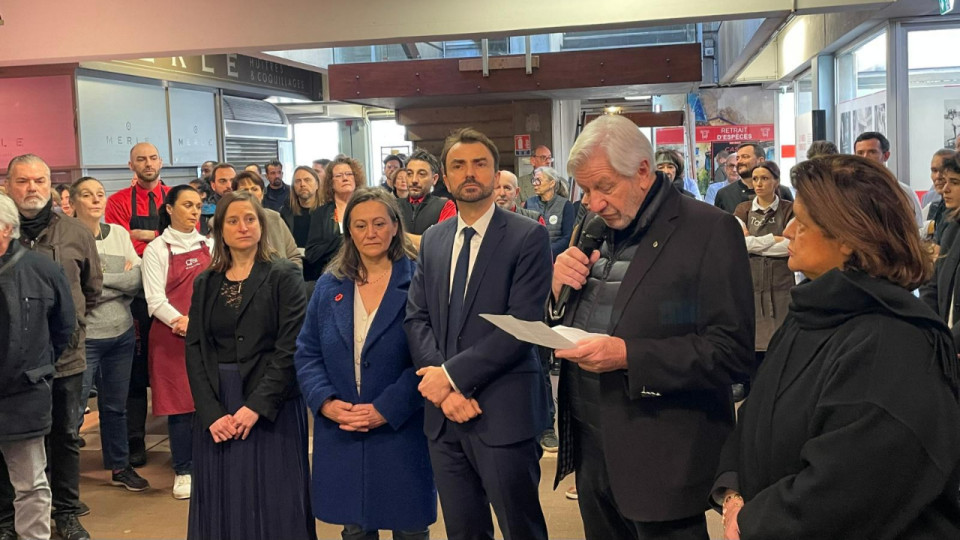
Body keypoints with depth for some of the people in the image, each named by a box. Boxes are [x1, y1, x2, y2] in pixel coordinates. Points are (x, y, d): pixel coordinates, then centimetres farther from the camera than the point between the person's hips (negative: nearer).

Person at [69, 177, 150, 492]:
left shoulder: (119, 233, 6)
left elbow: (139, 279, -3)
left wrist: (101, 278, -13)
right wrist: (121, 281, -12)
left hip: (122, 333, 5)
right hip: (84, 337, -5)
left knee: (116, 406, 17)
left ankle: (120, 467, 30)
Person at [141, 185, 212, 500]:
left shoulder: (208, 245, 12)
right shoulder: (157, 250, 0)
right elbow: (155, 300, -6)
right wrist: (184, 323, -18)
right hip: (172, 338, -3)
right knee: (180, 403, 0)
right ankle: (183, 471, 10)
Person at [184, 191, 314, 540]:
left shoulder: (284, 276, -2)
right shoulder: (205, 283, 10)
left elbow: (291, 348, -10)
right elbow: (194, 350, 4)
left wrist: (257, 406, -17)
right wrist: (211, 412, -8)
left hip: (272, 407, -4)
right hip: (216, 409, 4)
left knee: (273, 503, 1)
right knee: (223, 502, 9)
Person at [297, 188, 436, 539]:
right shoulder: (329, 286, 8)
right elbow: (306, 353, 7)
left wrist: (386, 409, -17)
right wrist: (325, 401, -9)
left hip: (402, 432, -3)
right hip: (340, 435, 3)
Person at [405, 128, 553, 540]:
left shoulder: (528, 236, -6)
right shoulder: (432, 240, 12)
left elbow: (523, 325, -14)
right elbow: (416, 319, 6)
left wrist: (452, 374, -14)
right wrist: (442, 388, -10)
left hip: (503, 412, -5)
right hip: (443, 414, 5)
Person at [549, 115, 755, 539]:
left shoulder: (710, 230, -11)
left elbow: (734, 353, -17)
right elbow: (561, 327, 15)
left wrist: (629, 356, -25)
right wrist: (559, 291, -7)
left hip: (661, 460, -6)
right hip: (590, 451, 6)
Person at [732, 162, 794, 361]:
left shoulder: (789, 210, 3)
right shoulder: (743, 209, 8)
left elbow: (791, 245, -10)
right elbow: (739, 242, -7)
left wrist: (754, 243, -7)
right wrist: (774, 239, -9)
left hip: (781, 283, -1)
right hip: (751, 282, 1)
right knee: (753, 336, 0)